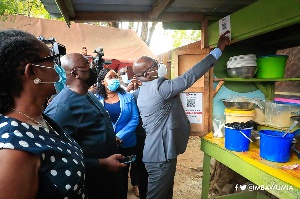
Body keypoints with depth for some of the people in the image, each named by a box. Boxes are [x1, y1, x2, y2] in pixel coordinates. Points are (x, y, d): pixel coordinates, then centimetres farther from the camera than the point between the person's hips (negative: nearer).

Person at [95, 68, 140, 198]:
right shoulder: (96, 99, -2)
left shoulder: (128, 97, -1)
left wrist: (120, 136, -17)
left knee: (123, 174, 17)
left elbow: (135, 119, -7)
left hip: (125, 144, 1)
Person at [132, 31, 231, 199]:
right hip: (161, 154, -10)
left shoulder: (146, 90, 8)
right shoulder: (157, 87, -23)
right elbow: (189, 77, -25)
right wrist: (219, 49, -19)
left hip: (158, 152, 10)